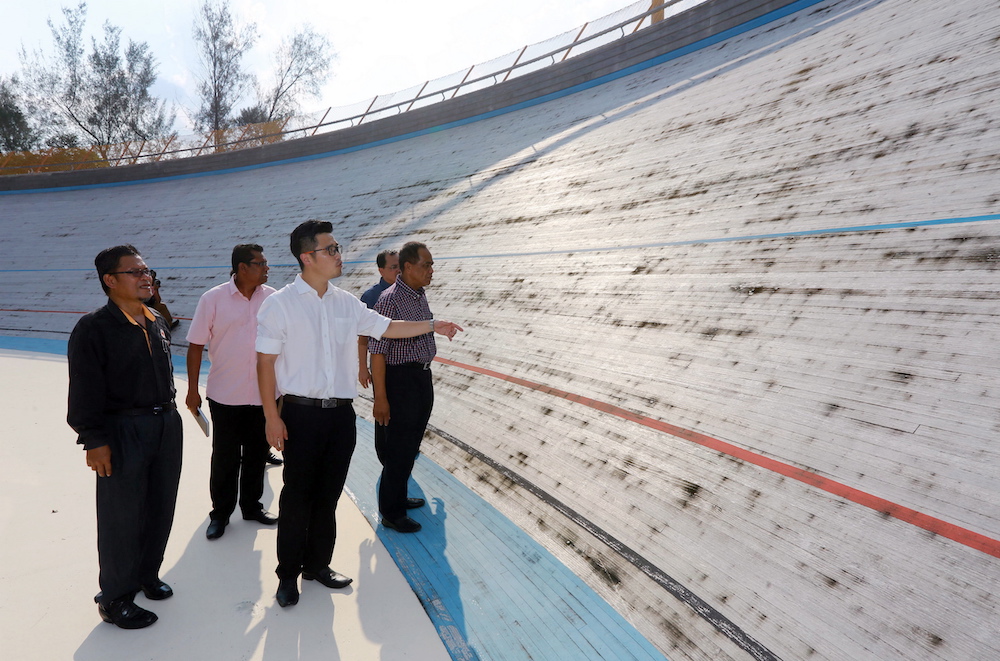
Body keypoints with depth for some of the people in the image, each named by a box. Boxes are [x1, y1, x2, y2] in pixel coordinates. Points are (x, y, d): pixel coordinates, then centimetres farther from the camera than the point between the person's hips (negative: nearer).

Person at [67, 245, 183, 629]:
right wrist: (94, 441, -16)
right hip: (123, 431, -7)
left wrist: (169, 416, 17)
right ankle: (115, 598, 21)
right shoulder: (93, 329, -12)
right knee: (122, 517, 4)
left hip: (166, 425, 7)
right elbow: (84, 391, -14)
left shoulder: (157, 324, 10)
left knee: (161, 509, 16)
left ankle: (148, 575, 37)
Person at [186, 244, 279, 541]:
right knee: (225, 458, 9)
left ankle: (252, 506, 32)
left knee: (257, 454, 14)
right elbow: (196, 345, -3)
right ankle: (220, 513, 26)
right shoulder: (213, 299, -6)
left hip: (265, 394, 2)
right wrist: (192, 390, -3)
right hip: (225, 395, -2)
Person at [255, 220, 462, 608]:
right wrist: (271, 416, -11)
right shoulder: (280, 304, -7)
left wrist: (433, 325, 13)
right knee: (297, 495, 4)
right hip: (302, 413, -5)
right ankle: (288, 575, 21)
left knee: (329, 493, 13)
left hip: (341, 413, 5)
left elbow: (386, 328, 17)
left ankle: (317, 564, 29)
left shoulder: (346, 303, 8)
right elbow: (265, 362, -7)